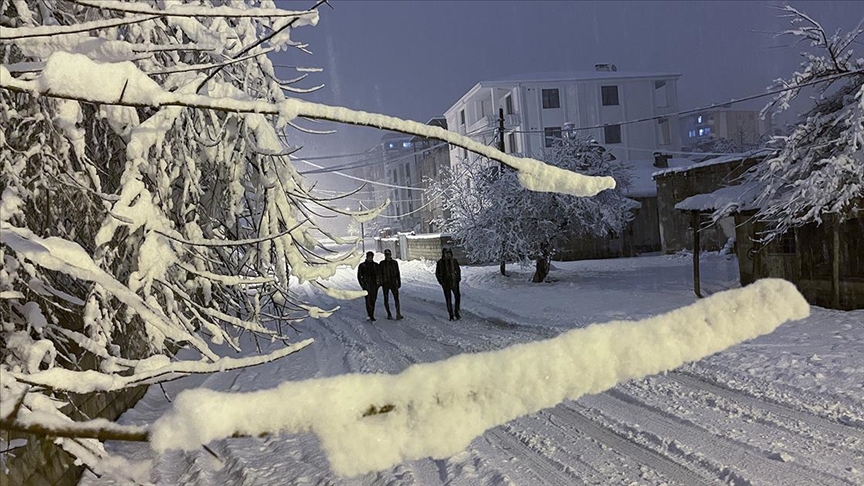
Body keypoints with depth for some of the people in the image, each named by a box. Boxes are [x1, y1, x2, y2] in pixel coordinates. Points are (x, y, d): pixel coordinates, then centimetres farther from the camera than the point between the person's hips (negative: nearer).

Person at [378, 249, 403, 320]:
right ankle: (389, 314, 15)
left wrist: (399, 282, 10)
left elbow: (397, 273, 12)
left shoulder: (395, 263, 6)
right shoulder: (382, 263, 1)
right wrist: (380, 282, -9)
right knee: (386, 299, 5)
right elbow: (379, 273, 0)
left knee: (396, 298, -12)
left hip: (393, 283, 1)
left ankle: (398, 314, -16)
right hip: (385, 283, 0)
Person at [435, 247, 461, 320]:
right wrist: (441, 282, -4)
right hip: (446, 283, -2)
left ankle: (456, 312, 11)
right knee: (448, 299, 2)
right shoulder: (440, 262, -5)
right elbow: (437, 273, 3)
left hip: (455, 282, 2)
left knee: (458, 297, -6)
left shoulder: (454, 261, 2)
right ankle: (451, 315, 12)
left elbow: (458, 270, 16)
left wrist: (458, 278, 5)